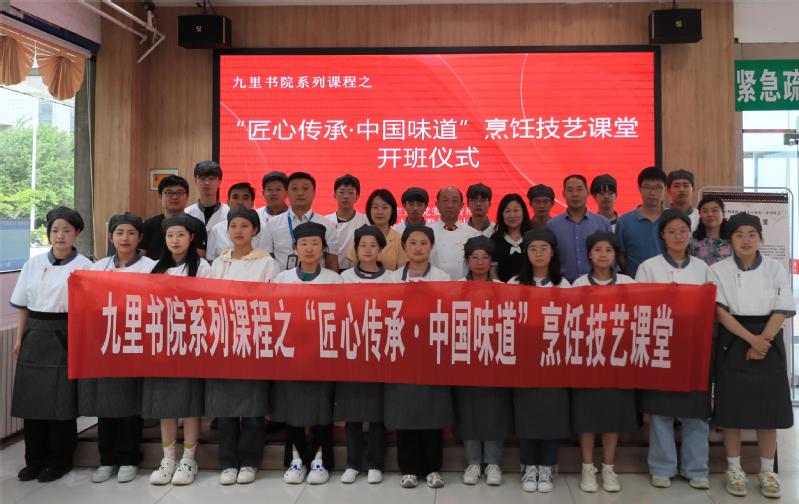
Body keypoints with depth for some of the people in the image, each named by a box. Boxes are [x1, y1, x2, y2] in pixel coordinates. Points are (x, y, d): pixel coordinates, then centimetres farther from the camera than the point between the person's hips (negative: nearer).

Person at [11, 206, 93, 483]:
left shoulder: (84, 266, -6)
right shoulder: (33, 264, 7)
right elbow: (24, 305, 13)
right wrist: (19, 337, 10)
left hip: (64, 337, -4)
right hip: (35, 336, 4)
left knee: (61, 399, 1)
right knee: (32, 397, 8)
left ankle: (60, 460, 17)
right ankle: (35, 459, 23)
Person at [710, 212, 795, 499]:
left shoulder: (775, 269, 3)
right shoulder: (718, 270, -1)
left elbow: (781, 311, -4)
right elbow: (720, 312, -9)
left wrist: (762, 342, -14)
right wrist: (751, 339, -17)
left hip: (768, 343, 1)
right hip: (733, 344, -1)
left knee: (768, 409, 6)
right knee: (732, 408, 2)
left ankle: (767, 472, 19)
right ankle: (734, 470, 16)